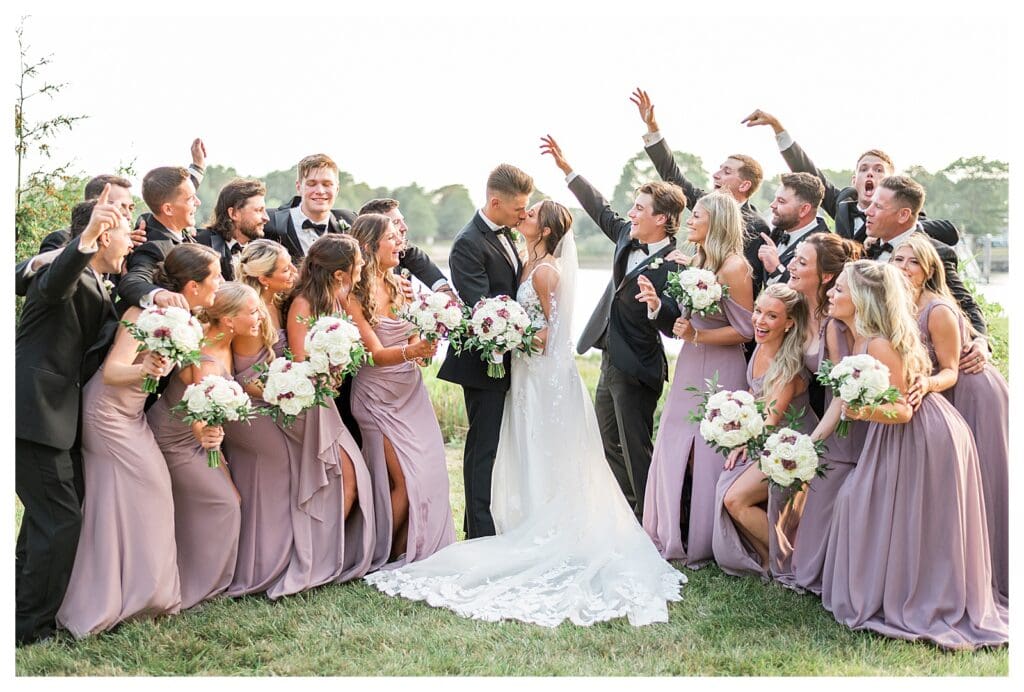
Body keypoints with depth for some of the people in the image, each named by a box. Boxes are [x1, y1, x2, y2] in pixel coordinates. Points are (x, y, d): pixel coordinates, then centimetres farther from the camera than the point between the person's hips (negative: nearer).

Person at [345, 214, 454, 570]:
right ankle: (387, 558, 9)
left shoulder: (397, 286, 9)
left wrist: (425, 346, -9)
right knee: (404, 480, -8)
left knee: (429, 472, 1)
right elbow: (376, 355, -17)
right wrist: (409, 352, -36)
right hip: (379, 397, -6)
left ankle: (416, 552, 15)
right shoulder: (354, 297, -11)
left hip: (411, 391, 6)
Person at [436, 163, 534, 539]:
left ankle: (478, 523, 27)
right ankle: (481, 533, 5)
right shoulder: (469, 243, -18)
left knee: (491, 444, 15)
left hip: (503, 357, 9)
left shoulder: (504, 233, 10)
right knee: (484, 445, -3)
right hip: (484, 361, -9)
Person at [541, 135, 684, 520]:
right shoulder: (628, 239, 3)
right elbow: (601, 211, 18)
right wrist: (567, 169, 17)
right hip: (611, 361, 9)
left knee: (635, 449, 0)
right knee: (610, 445, 18)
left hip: (636, 370, -9)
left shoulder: (674, 266, -20)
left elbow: (673, 327, -20)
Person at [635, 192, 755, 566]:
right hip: (690, 369, 8)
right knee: (677, 451, 11)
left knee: (708, 455, 2)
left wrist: (696, 336, -19)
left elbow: (745, 330, -15)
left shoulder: (733, 267, -15)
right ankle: (676, 534, 25)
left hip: (719, 373, -8)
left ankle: (704, 543, 17)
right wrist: (659, 305, -1)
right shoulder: (698, 262, 10)